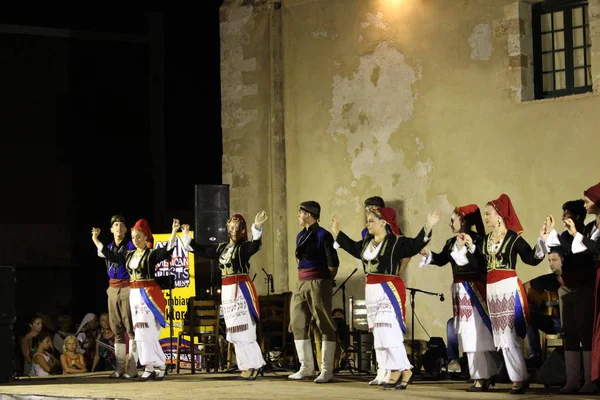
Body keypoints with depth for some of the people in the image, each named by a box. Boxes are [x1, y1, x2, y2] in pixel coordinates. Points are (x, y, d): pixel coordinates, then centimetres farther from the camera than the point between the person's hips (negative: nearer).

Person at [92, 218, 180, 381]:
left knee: (147, 331, -12)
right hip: (134, 295, 7)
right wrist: (96, 240, 28)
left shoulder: (152, 254, -6)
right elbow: (110, 255, 23)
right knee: (140, 332, 4)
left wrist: (174, 233, -35)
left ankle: (159, 366, -6)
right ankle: (149, 367, 7)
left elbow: (167, 251, -23)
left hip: (148, 295, -7)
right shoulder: (129, 255, 12)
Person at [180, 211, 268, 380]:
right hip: (227, 291, 7)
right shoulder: (222, 248, 13)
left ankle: (254, 365, -4)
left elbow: (256, 244, -28)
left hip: (242, 290, -7)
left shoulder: (244, 247, -6)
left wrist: (257, 227, -44)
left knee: (243, 329, -10)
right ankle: (249, 366, 11)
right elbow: (202, 251, 23)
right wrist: (186, 236, 25)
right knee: (235, 332, 7)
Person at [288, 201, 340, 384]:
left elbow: (333, 264, -8)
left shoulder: (323, 235, -8)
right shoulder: (301, 235, 15)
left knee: (325, 326, -4)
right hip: (301, 284, 9)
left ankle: (327, 370, -4)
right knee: (298, 325, 9)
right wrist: (303, 280, 14)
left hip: (318, 284, -9)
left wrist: (325, 282, 1)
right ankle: (306, 367, 18)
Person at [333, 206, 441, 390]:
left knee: (388, 331, -14)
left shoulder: (396, 242, -11)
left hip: (389, 290, -8)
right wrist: (337, 232, 35)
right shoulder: (366, 242, 12)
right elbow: (353, 247, 29)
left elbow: (415, 245, -21)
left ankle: (402, 369, -6)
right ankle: (397, 370, 10)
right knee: (379, 333, 6)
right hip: (372, 291, 8)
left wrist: (427, 228, -32)